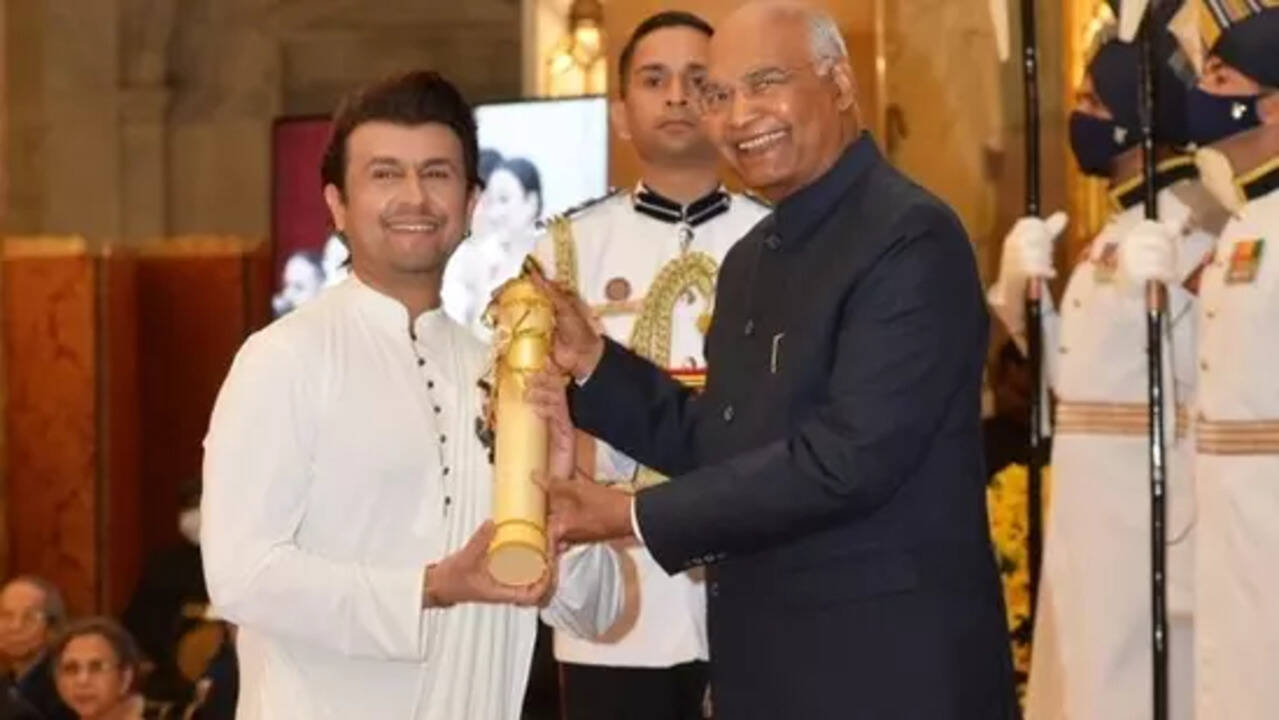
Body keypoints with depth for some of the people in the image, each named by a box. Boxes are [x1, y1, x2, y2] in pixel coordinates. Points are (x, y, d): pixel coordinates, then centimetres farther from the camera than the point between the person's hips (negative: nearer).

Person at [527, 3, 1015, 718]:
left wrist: (636, 517, -16)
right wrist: (593, 362, 2)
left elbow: (848, 458, -22)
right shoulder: (751, 259, 13)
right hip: (766, 661, 8)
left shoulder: (911, 237, -15)